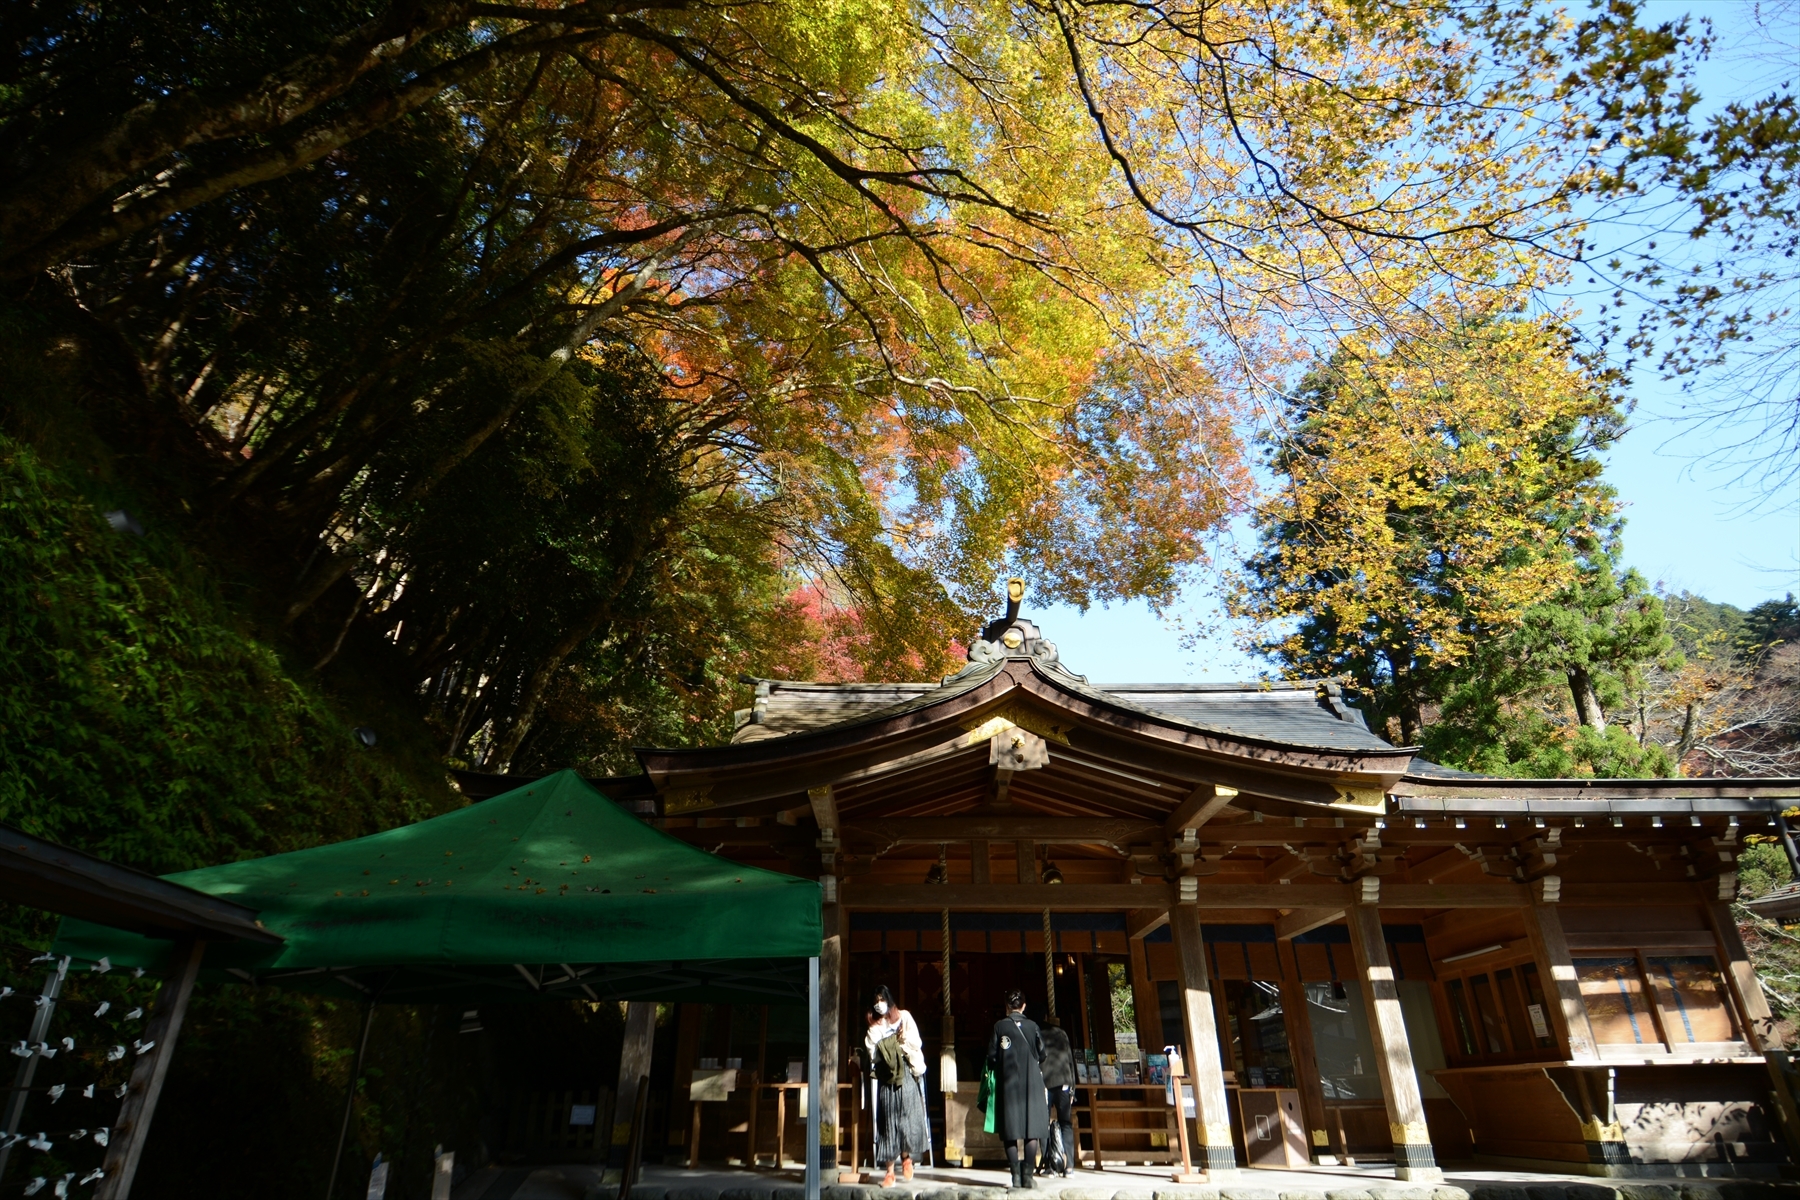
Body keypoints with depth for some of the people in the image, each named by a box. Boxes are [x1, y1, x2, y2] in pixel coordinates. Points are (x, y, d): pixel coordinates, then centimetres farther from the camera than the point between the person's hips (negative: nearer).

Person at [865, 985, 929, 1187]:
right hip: (885, 1076, 2)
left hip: (905, 1073, -2)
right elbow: (871, 1051, 4)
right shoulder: (874, 1026, 15)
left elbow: (916, 1043, 2)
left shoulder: (904, 1017, 6)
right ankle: (889, 1171, 1)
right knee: (888, 1121, -1)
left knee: (907, 1116, -5)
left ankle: (906, 1156, 18)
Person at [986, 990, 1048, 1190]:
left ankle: (1016, 1176, 1)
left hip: (1007, 1084, 0)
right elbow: (1042, 1055, 2)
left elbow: (992, 1056, -5)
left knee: (1011, 1131, 4)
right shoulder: (1032, 1026, -1)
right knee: (1031, 1130, 4)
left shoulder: (999, 1026, -4)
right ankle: (1027, 1176, -1)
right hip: (1031, 1083, 0)